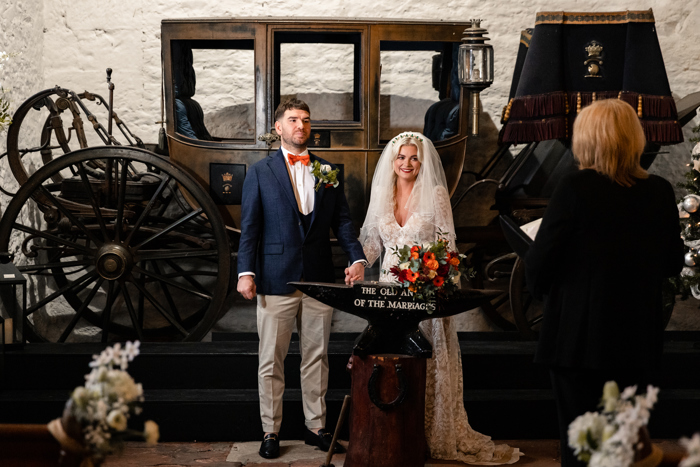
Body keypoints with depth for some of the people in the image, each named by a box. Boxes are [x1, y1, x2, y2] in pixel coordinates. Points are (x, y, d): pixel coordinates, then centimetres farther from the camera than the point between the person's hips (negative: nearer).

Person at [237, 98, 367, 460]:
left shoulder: (329, 171, 11)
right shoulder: (259, 173, 4)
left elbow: (342, 220, 7)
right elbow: (249, 227, 0)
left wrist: (356, 257, -8)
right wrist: (246, 271, -11)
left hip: (319, 279, 3)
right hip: (276, 280, -2)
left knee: (316, 358, 9)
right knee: (271, 361, 4)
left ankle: (316, 426, 21)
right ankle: (271, 432, 14)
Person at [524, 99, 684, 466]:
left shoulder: (575, 188, -16)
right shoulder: (661, 192, -2)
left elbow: (538, 260, -13)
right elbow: (673, 264, 8)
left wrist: (539, 287, 8)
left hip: (579, 337, -4)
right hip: (637, 340, 5)